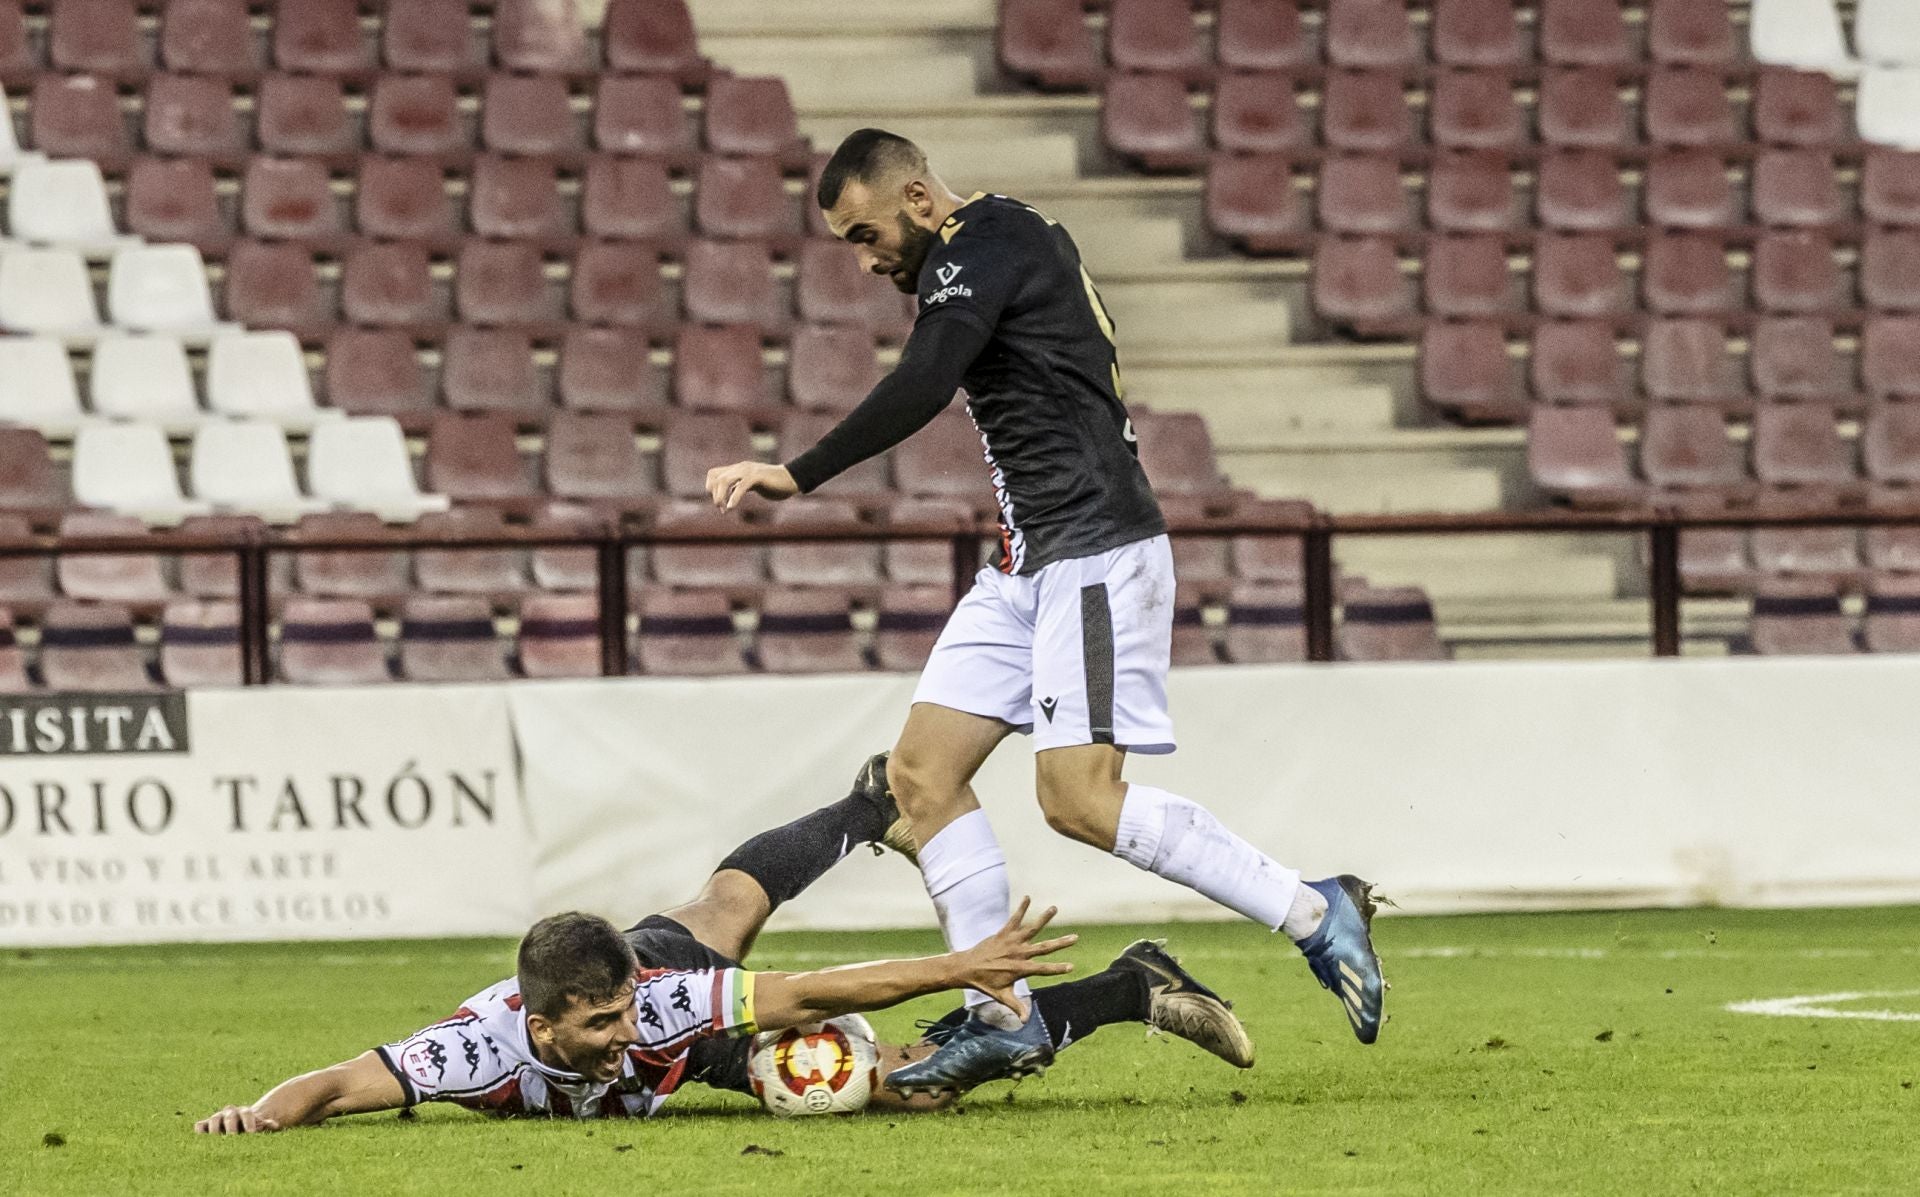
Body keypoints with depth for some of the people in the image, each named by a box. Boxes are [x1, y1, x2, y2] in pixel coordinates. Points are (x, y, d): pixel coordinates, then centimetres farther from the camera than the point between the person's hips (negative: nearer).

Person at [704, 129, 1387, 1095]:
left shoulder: (984, 248, -12)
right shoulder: (1012, 241, 18)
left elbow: (920, 390, -26)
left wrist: (798, 477, -27)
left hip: (1094, 548, -10)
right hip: (1027, 561, 10)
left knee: (1078, 798, -16)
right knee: (923, 770, 2)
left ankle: (1316, 914, -7)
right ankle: (1001, 1021, 2)